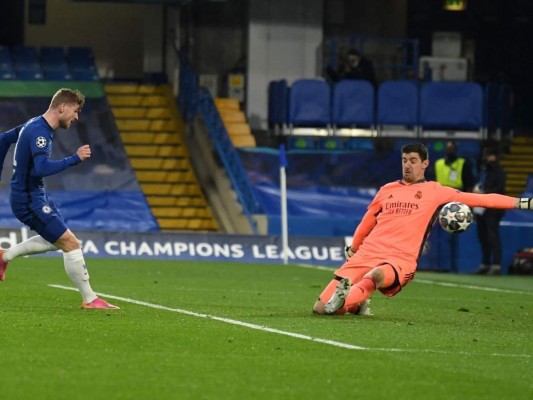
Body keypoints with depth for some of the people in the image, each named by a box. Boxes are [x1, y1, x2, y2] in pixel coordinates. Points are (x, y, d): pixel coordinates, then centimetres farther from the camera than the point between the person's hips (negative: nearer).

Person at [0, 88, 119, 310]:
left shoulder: (34, 125, 9)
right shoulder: (39, 132, -22)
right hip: (29, 200, -10)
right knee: (71, 243, -10)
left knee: (56, 240, 23)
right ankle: (89, 299, -3)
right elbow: (43, 168, -35)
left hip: (36, 195, 10)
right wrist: (76, 158, -28)